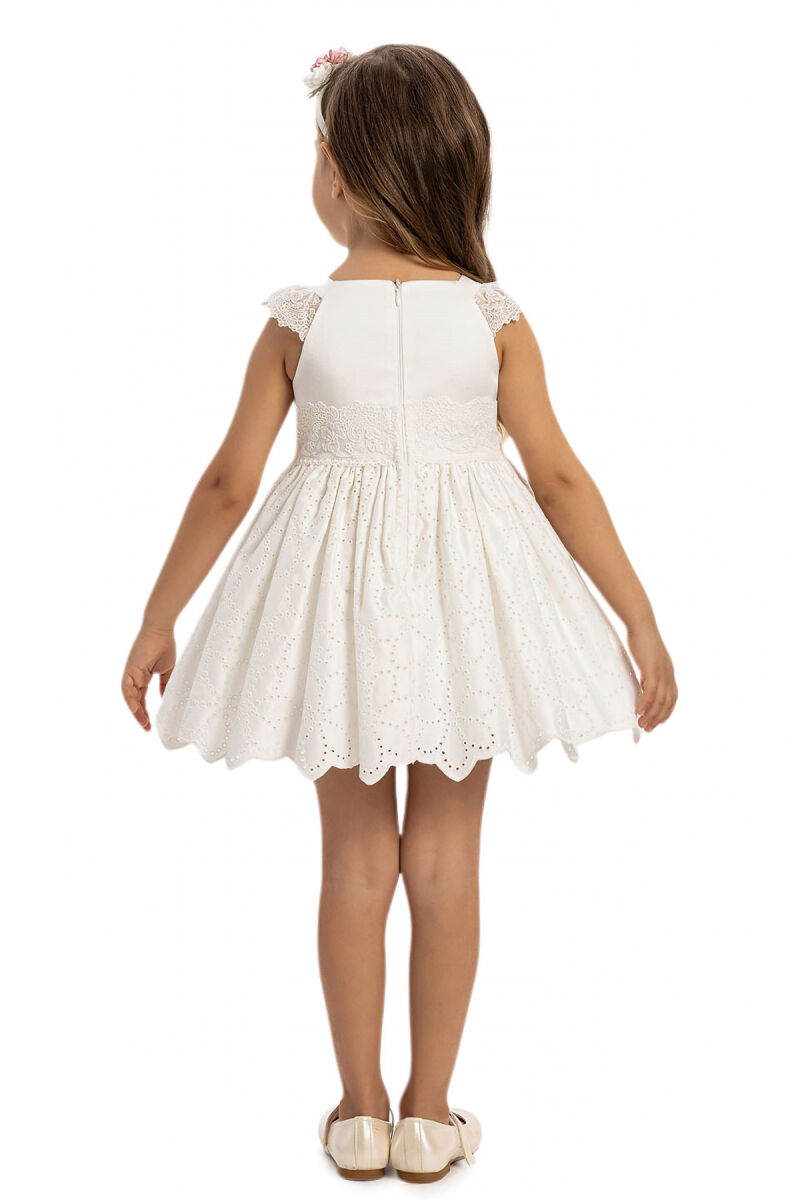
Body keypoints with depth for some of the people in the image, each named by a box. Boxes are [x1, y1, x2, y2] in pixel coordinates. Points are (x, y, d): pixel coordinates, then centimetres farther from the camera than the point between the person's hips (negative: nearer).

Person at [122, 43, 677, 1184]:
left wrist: (158, 621, 6)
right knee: (447, 853, 12)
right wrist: (641, 620, 0)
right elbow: (560, 478, -7)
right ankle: (430, 1113, 21)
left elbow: (228, 487, -6)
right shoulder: (496, 318, -7)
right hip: (463, 592, 1)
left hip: (338, 595, 0)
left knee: (356, 854, 13)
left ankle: (360, 1111, 23)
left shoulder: (298, 322, -9)